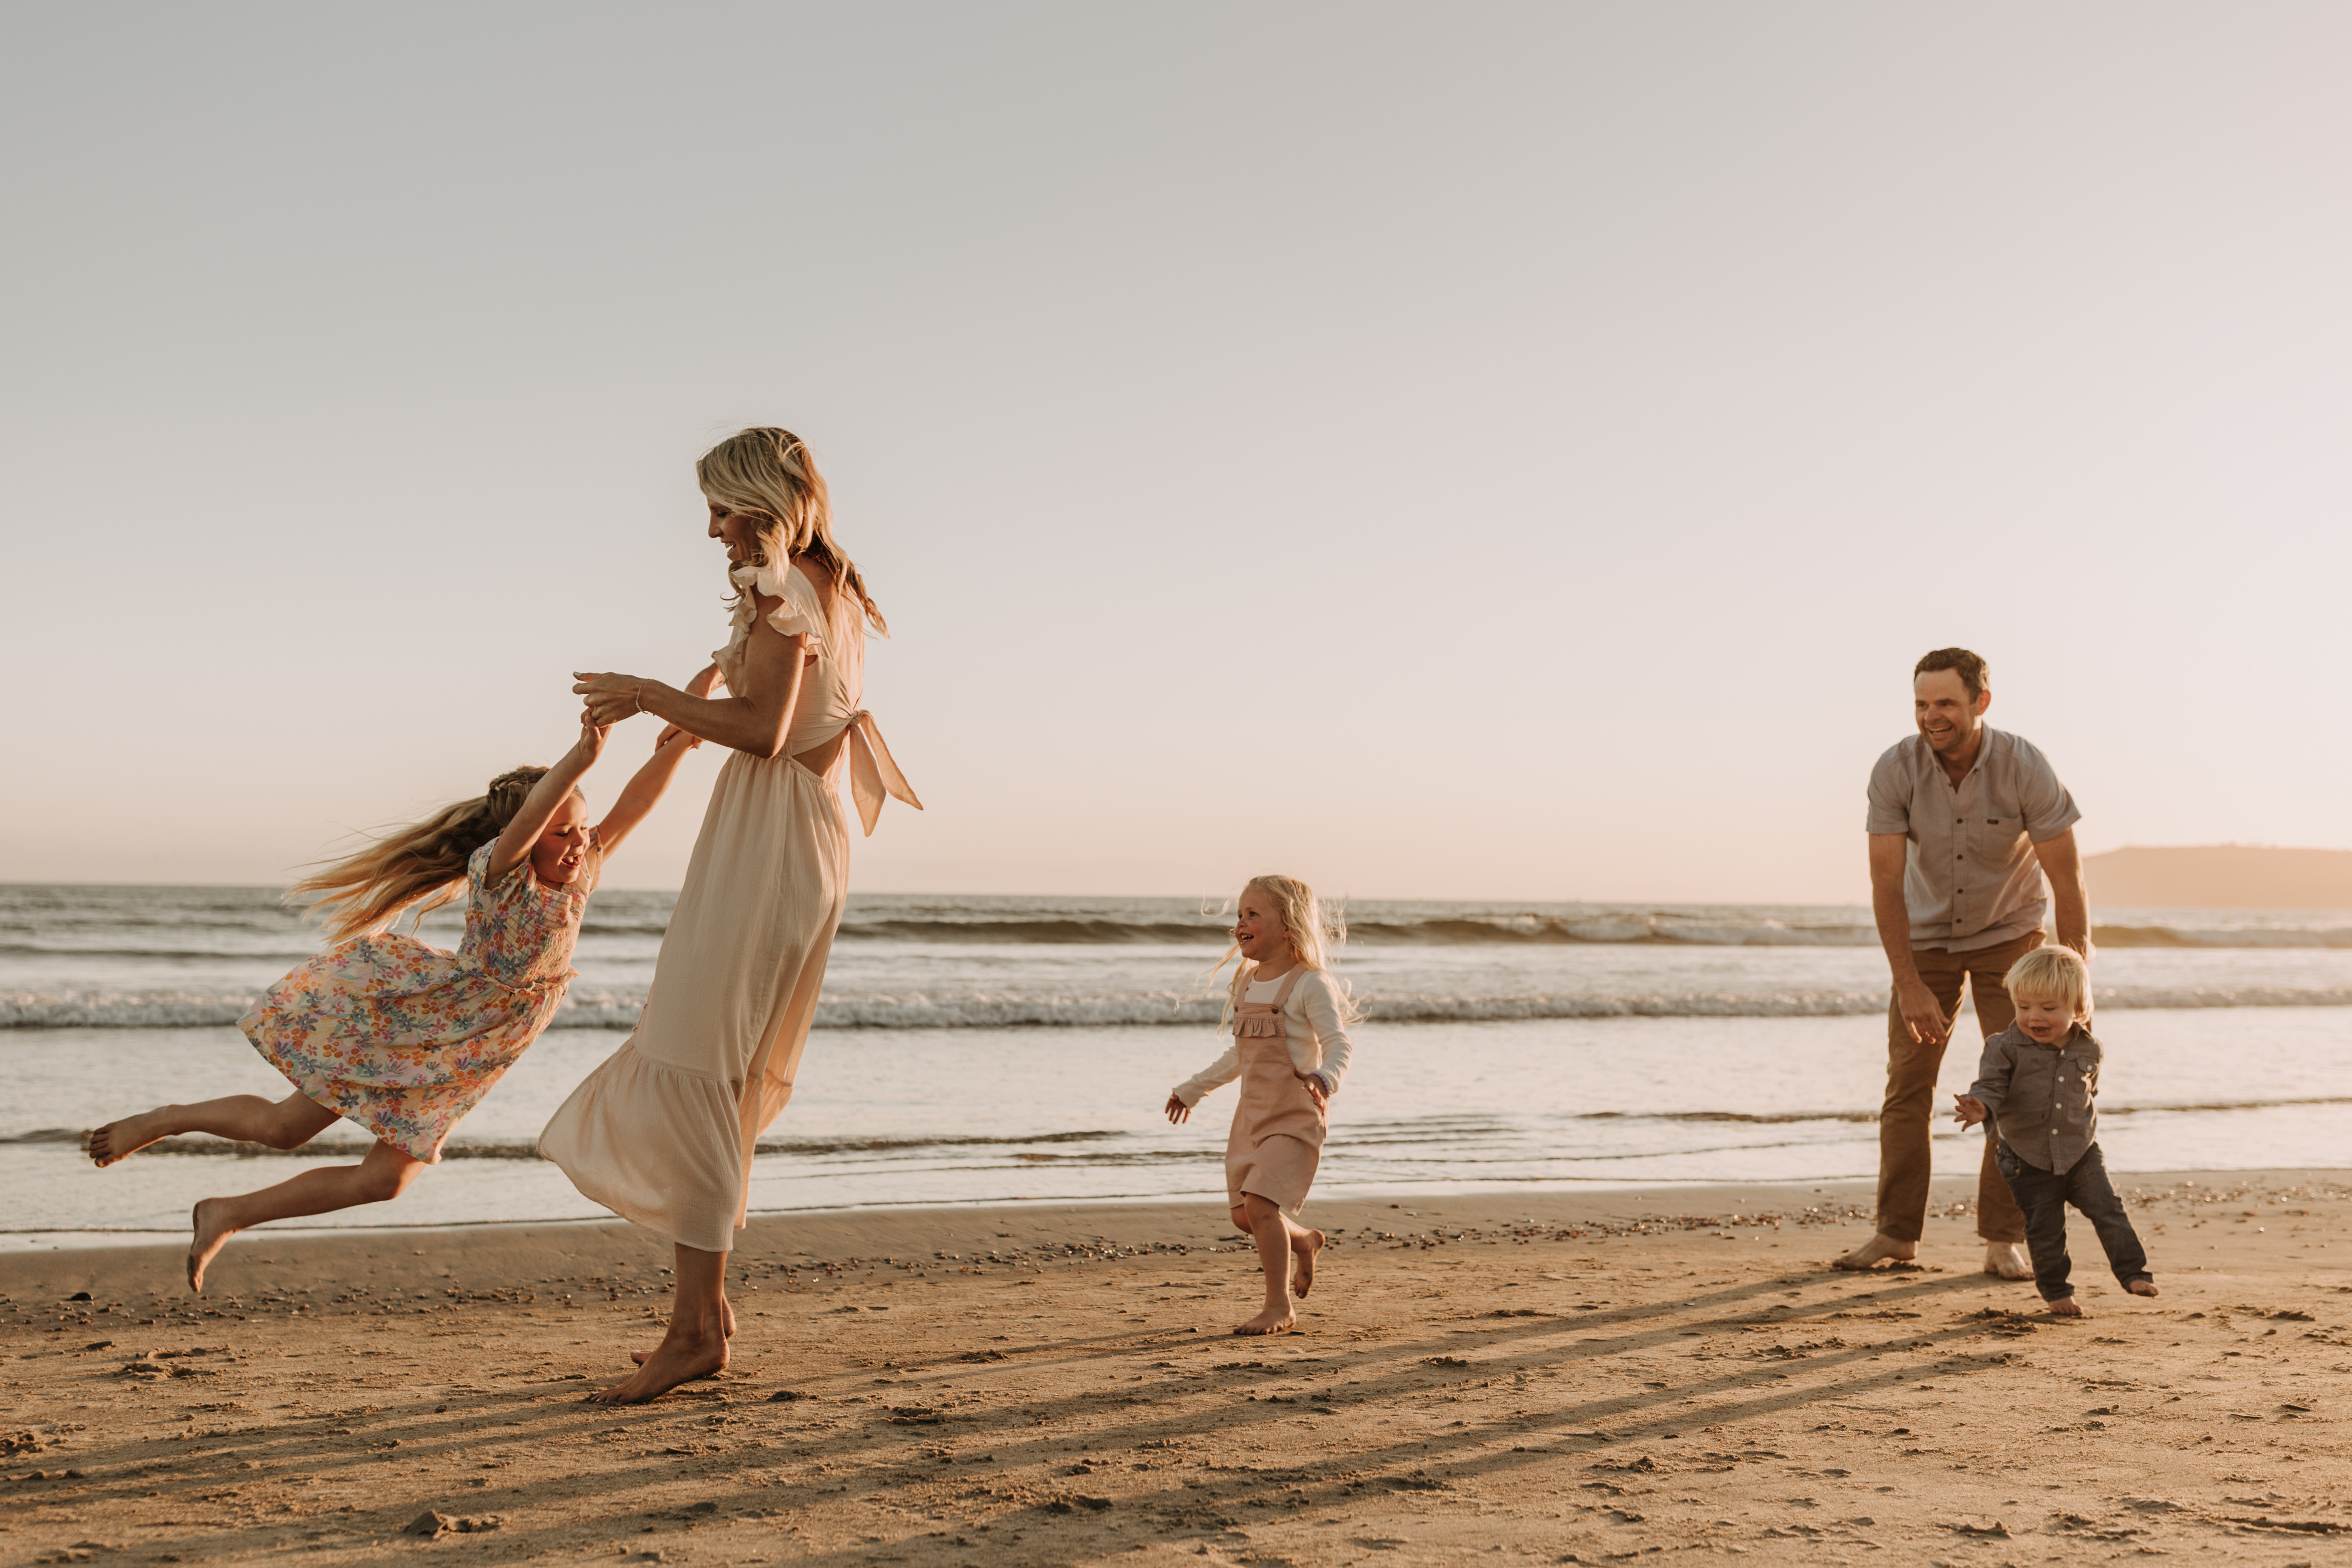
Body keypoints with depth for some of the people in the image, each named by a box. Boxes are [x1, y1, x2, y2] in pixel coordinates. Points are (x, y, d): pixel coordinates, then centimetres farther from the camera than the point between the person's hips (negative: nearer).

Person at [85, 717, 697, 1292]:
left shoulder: (580, 877, -7)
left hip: (448, 1062, 6)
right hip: (405, 1009, -6)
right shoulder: (496, 871, -25)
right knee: (284, 1126, 3)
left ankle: (227, 1216, 20)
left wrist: (680, 740, -28)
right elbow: (523, 823, -46)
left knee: (385, 1181, 6)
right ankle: (161, 1121, 29)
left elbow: (631, 807, -13)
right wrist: (581, 758, -62)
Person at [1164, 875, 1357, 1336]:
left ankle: (1280, 1306, -3)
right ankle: (1304, 1243, 40)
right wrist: (1193, 1089, 29)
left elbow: (1339, 1045, -18)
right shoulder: (1245, 984, 11)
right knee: (1244, 1215, 10)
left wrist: (1325, 1078, -40)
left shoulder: (1309, 985, -11)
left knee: (1260, 1203, -17)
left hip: (1296, 1116, -7)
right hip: (1252, 1115, 7)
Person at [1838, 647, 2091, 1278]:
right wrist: (1909, 986, -23)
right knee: (1907, 1080, -1)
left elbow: (2067, 881, -19)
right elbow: (1886, 884, -20)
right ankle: (1897, 1232, 6)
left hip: (2010, 935, -1)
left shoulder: (2025, 769, -24)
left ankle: (2004, 1239, 0)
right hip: (1927, 936, 1)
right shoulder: (1895, 771, -22)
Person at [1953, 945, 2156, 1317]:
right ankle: (2057, 1291, 22)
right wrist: (1982, 1107, -36)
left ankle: (2133, 1272, 7)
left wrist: (2087, 1129, 15)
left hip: (2081, 1151, 2)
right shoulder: (2006, 1048, -12)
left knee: (2107, 1209, -8)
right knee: (2045, 1229, 5)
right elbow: (1991, 1086, -16)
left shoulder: (2088, 1050, -1)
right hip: (2028, 1159, -2)